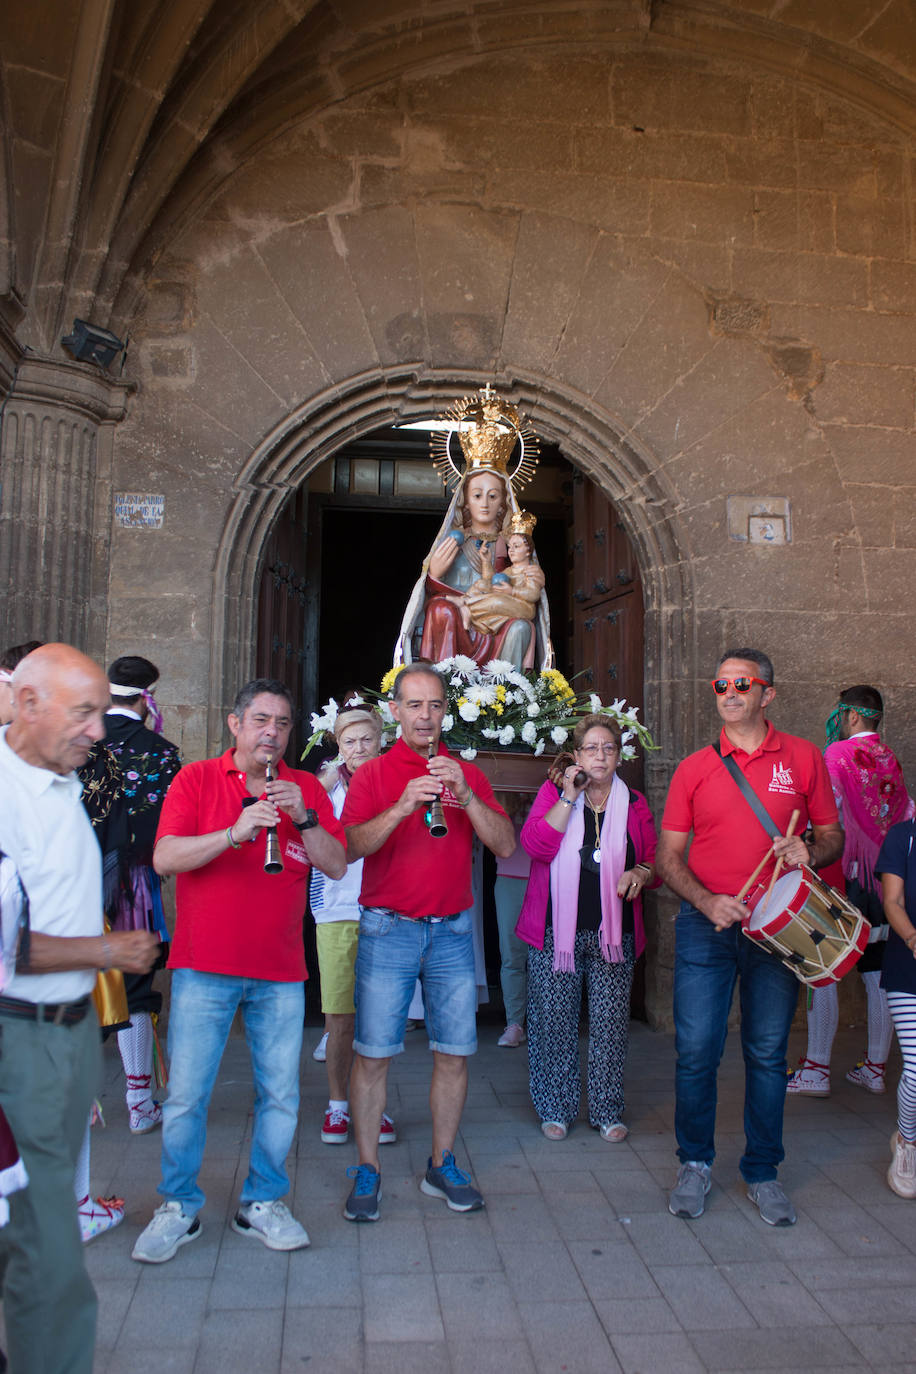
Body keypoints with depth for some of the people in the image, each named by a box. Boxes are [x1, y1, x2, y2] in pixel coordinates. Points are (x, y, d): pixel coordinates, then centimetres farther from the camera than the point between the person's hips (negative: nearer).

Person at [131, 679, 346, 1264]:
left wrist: (303, 817, -15)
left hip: (281, 973, 2)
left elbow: (337, 866, 0)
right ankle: (179, 1208, 24)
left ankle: (263, 1203, 26)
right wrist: (236, 831, -23)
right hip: (204, 967, -2)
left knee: (281, 1094, 8)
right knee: (186, 1095, 4)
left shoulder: (307, 788, 7)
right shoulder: (196, 779, 1)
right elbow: (164, 858, -10)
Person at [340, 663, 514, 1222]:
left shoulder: (467, 773, 8)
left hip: (452, 931, 3)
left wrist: (466, 796, -17)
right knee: (374, 1052, 1)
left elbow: (505, 844, -2)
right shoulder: (373, 774, 2)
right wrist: (403, 807, -24)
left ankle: (443, 1165, 24)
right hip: (388, 929, -2)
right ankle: (367, 1171, 17)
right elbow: (351, 847, -10)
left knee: (454, 1052, 8)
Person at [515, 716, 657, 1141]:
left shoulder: (633, 803, 9)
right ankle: (556, 1109, 21)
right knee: (554, 1021, 5)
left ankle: (608, 1111, 21)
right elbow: (537, 845, -12)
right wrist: (570, 796, -15)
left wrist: (639, 873, -6)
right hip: (557, 930, -1)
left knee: (610, 1022, 5)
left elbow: (654, 858, 16)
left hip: (613, 932, 2)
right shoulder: (553, 793, 3)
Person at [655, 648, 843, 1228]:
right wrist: (707, 902, -13)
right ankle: (695, 1164, 23)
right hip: (706, 925, 0)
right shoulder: (694, 768, 4)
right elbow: (669, 855, 3)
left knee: (768, 1053, 9)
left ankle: (763, 1172, 27)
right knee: (696, 1050, 2)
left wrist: (810, 851, -13)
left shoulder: (804, 757, 4)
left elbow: (833, 835, 10)